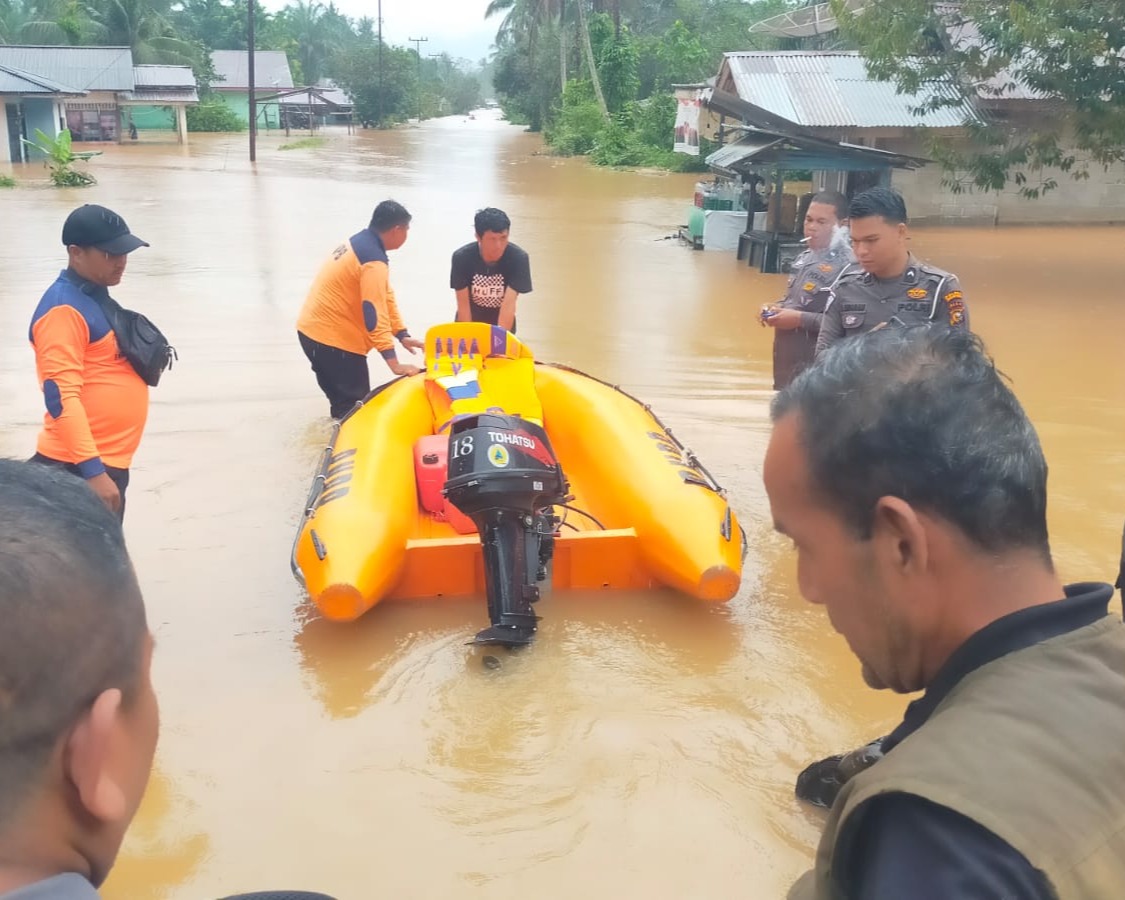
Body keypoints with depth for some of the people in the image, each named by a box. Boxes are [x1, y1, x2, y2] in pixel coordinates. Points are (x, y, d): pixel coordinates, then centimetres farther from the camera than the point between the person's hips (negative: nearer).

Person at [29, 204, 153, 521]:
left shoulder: (95, 297, 13)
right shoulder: (64, 309, -16)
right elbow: (61, 397, -23)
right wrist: (92, 470, -28)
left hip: (109, 464, 10)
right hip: (78, 470, -10)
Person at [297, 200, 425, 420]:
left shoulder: (359, 243, 10)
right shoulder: (374, 261, -21)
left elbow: (385, 297, 13)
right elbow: (374, 312, -28)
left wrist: (402, 335, 10)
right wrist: (394, 363, -29)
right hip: (333, 338, -10)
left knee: (343, 404, 19)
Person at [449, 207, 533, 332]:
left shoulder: (518, 257, -27)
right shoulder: (462, 257, -25)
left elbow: (509, 304, -32)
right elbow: (463, 304, -22)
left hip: (503, 324, 0)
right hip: (470, 322, 0)